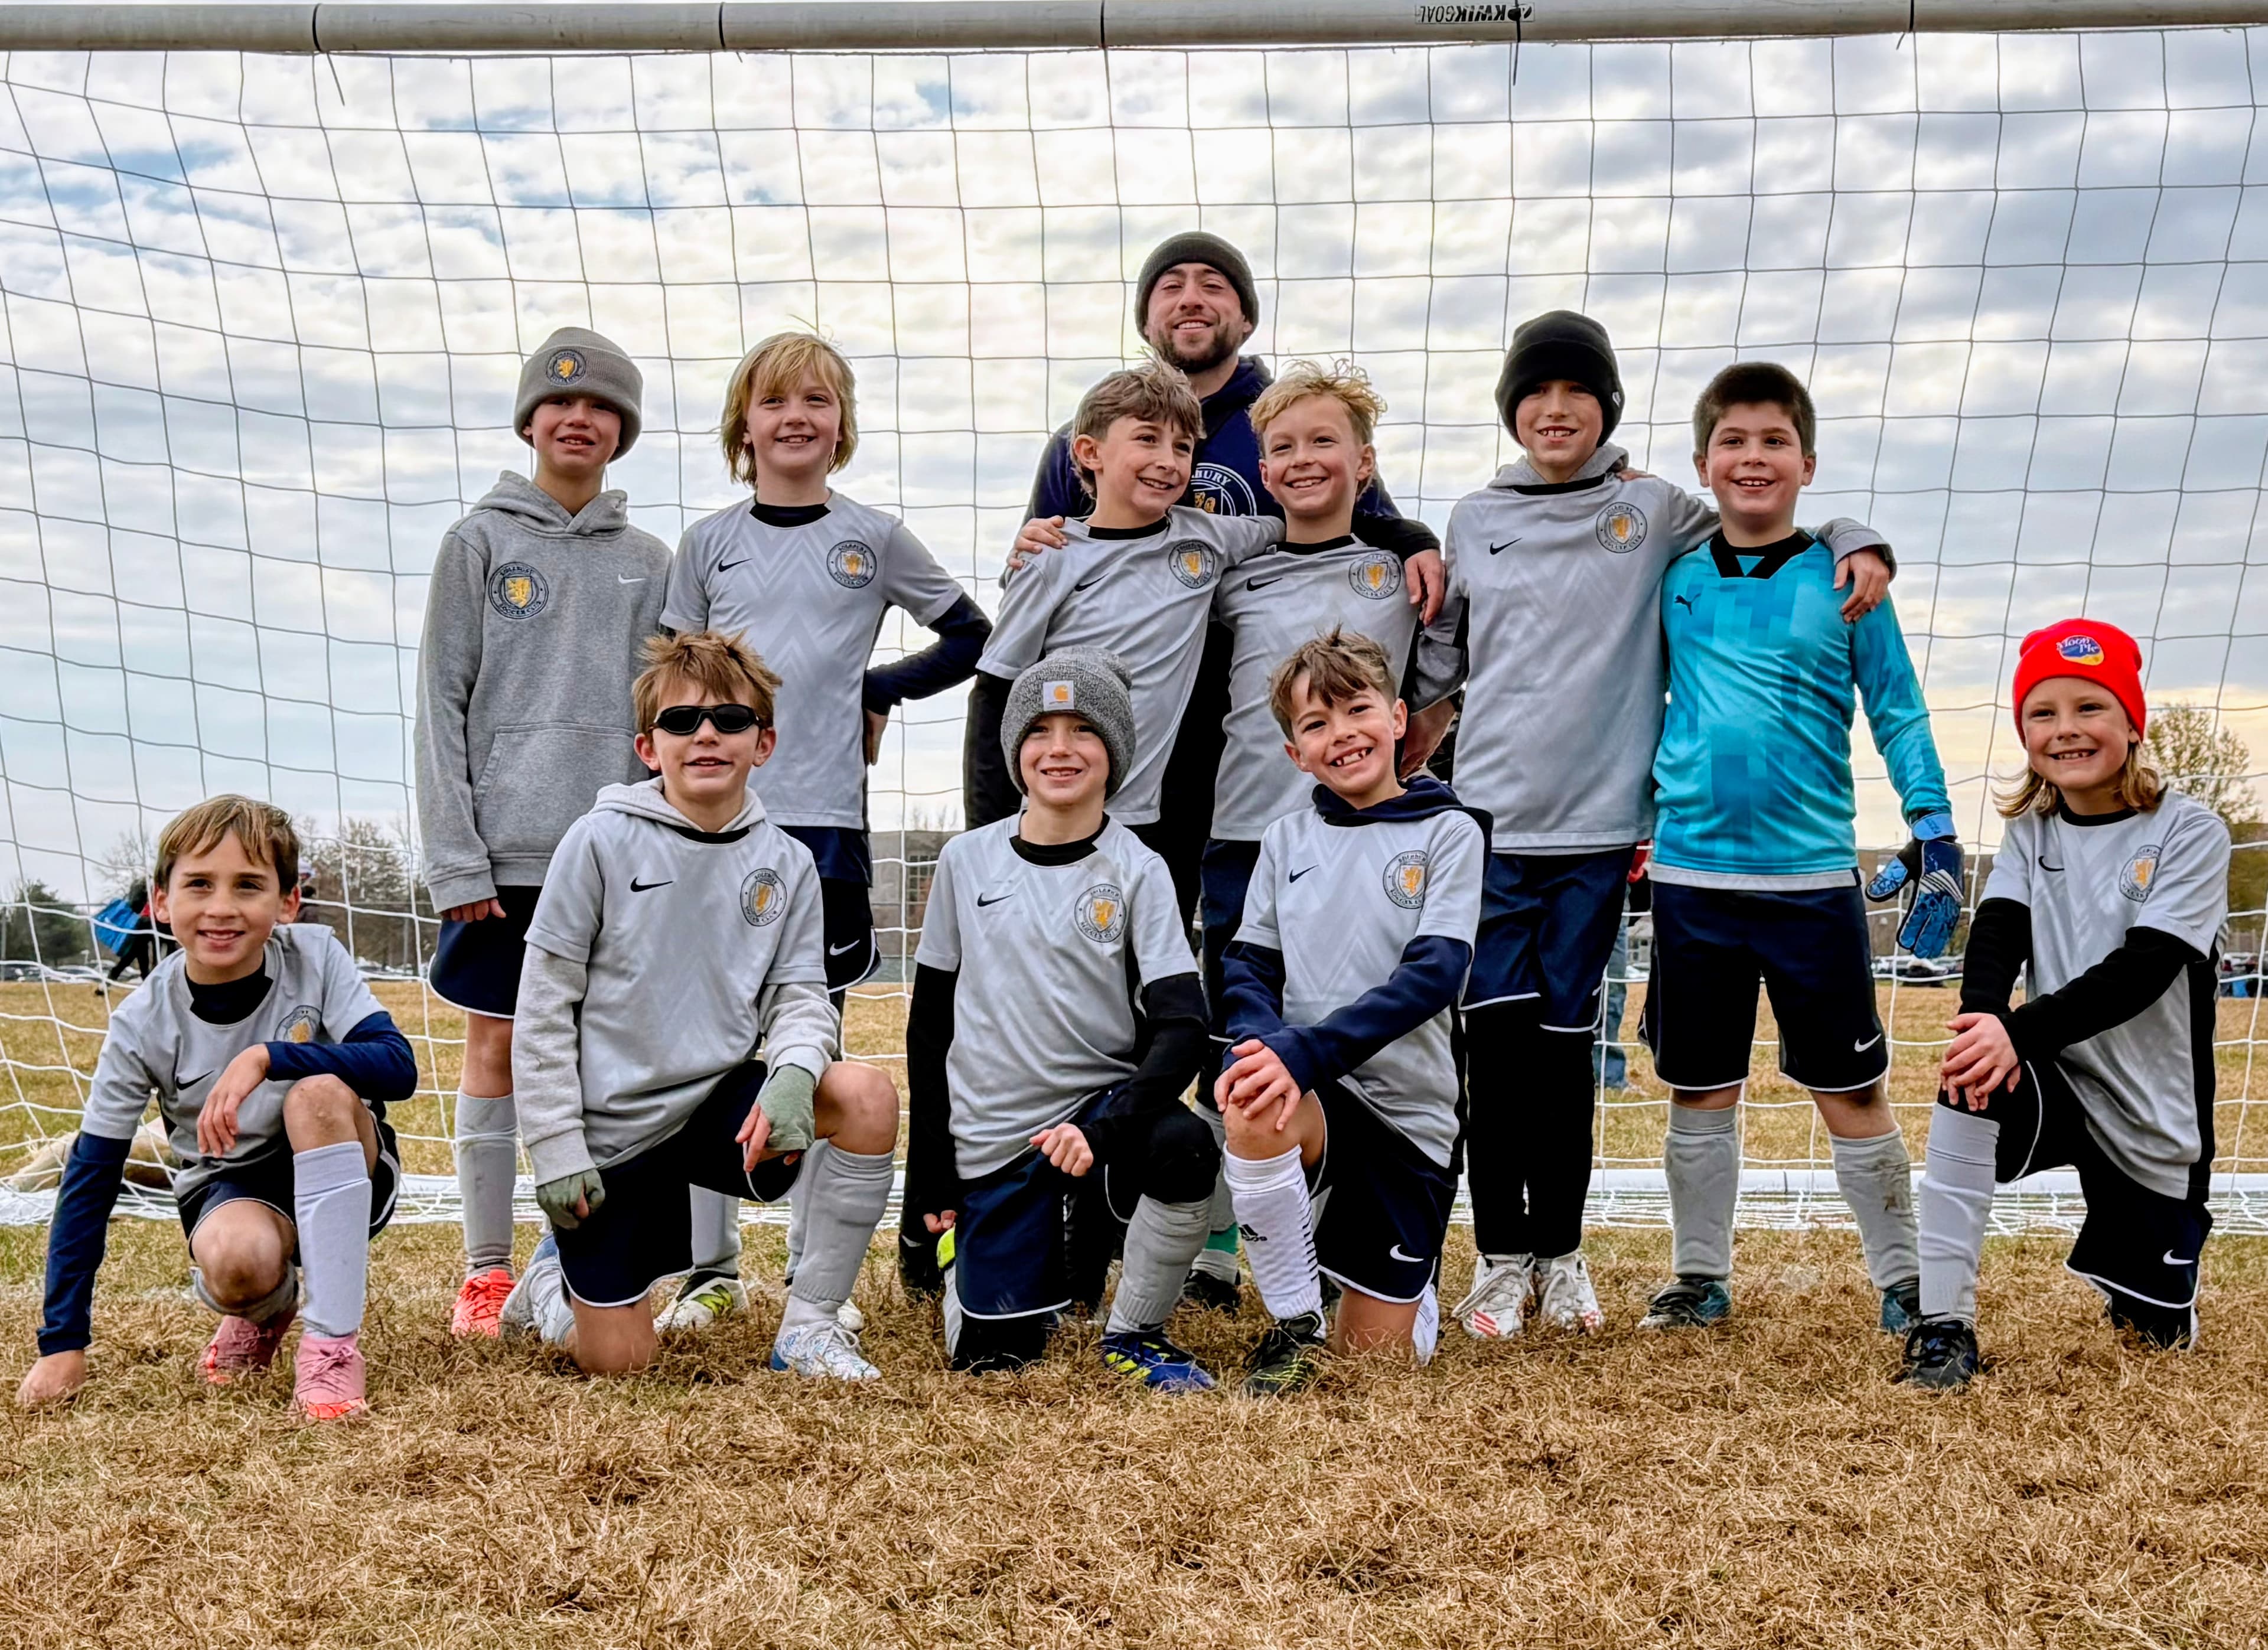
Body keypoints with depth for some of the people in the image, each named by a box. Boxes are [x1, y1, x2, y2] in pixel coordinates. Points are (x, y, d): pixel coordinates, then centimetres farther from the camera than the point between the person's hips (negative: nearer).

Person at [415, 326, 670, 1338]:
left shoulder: (647, 563, 12)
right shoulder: (479, 543, 5)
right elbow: (441, 703, 0)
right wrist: (455, 855, -9)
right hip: (506, 844, -2)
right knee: (497, 1046, 2)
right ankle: (487, 1269, 9)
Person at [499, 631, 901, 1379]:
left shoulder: (787, 864, -1)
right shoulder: (601, 843, -10)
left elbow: (801, 995, -2)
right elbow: (544, 1007, -7)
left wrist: (794, 1071, -26)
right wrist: (555, 1150, -10)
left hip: (721, 1102, 3)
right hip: (613, 1128, -3)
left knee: (869, 1098, -25)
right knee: (618, 1362, -2)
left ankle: (809, 1324, -10)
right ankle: (556, 1280, 34)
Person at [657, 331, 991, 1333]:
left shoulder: (873, 539, 5)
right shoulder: (707, 544, 9)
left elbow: (972, 638, 11)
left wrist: (876, 690, 0)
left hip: (823, 818, -1)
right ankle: (712, 1268, 14)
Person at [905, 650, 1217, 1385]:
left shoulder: (1136, 870, -4)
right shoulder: (967, 861, 2)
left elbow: (1182, 1027, -13)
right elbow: (930, 1026, 8)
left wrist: (1108, 1126, -29)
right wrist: (929, 1175, 6)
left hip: (1103, 1100, -2)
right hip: (991, 1136, 2)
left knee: (1183, 1149, -35)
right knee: (990, 1355, 0)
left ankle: (1133, 1334, -8)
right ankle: (1061, 1258, 35)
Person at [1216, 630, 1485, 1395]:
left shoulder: (1448, 832, -4)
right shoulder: (1287, 838, 7)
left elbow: (1431, 977, -15)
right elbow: (1248, 966, 3)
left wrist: (1304, 1051, -26)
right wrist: (1262, 1043, -22)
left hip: (1406, 1111, -1)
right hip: (1313, 1099, 1)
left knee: (1375, 1354, 1)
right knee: (1252, 1107, -37)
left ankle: (1409, 1285, 40)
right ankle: (1295, 1325, -14)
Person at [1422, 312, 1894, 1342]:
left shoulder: (1654, 513, 6)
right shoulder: (1476, 520, 11)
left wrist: (1857, 547, -5)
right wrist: (1411, 723, 12)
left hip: (1598, 820, -1)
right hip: (1491, 813, 1)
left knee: (1567, 1038, 4)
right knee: (1496, 1033, -3)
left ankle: (1560, 1249, 17)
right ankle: (1500, 1255, 8)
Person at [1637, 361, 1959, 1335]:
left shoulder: (1841, 580, 0)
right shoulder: (1674, 576, 6)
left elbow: (1898, 714, 1)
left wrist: (1934, 833, -7)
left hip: (1812, 875, -2)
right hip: (1691, 873, 2)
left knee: (1851, 1095, 4)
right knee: (1700, 1092, 11)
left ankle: (1902, 1281, 17)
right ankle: (1701, 1278, 24)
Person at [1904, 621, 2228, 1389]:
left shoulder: (2190, 832, -12)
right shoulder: (2031, 834, 2)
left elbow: (2142, 970, -23)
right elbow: (1995, 934, -13)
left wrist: (2020, 1032, -35)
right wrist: (1984, 1023, -34)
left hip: (2153, 1122, -2)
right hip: (2059, 1086, 2)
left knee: (2156, 1330, 5)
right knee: (1970, 1087, -32)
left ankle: (2147, 1286, 44)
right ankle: (1942, 1327, -25)